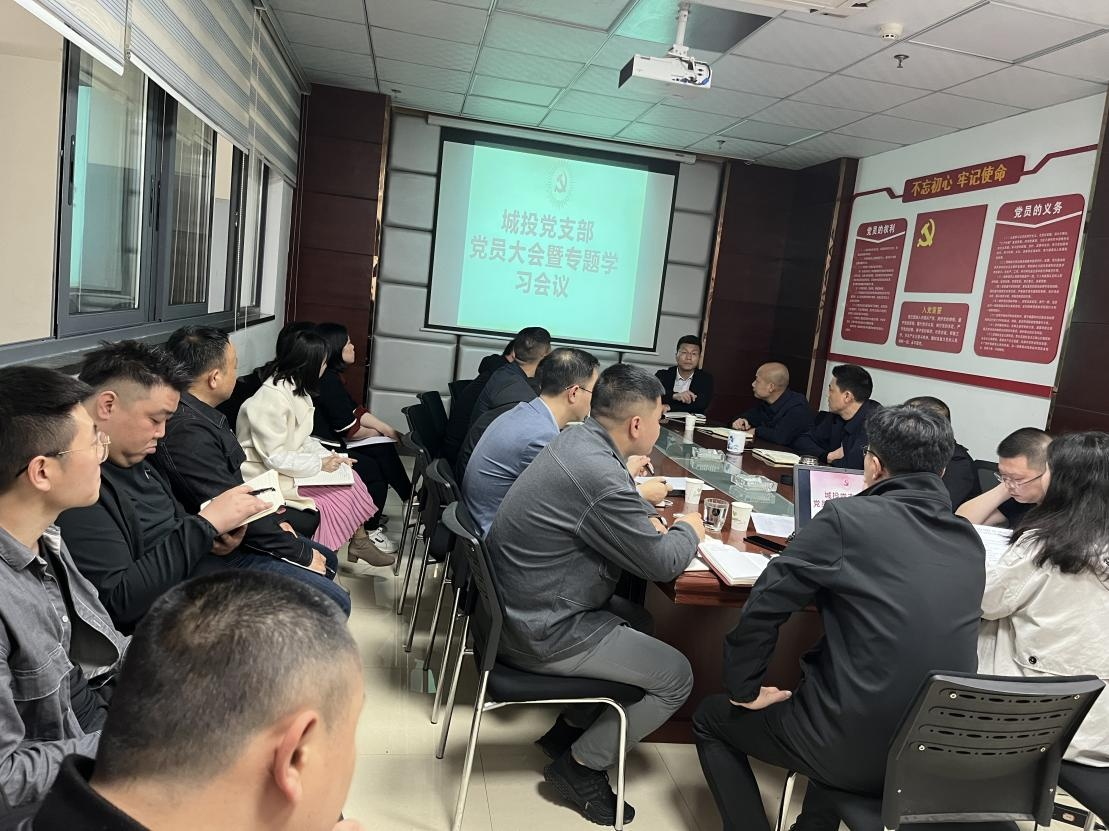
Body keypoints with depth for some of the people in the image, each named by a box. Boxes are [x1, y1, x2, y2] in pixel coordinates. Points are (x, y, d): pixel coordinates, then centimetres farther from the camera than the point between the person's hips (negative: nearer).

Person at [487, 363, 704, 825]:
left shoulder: (577, 441, 1)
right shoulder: (599, 476, -28)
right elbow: (661, 564, -17)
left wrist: (648, 521, 3)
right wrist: (689, 530, 3)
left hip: (522, 607, 10)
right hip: (543, 632, -9)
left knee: (639, 620, 25)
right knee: (676, 677, 1)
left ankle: (571, 728, 30)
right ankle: (580, 765, 14)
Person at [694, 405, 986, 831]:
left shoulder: (846, 517, -14)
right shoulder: (971, 542, 4)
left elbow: (764, 606, -13)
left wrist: (744, 690, 1)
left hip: (855, 747, -6)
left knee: (711, 717, 18)